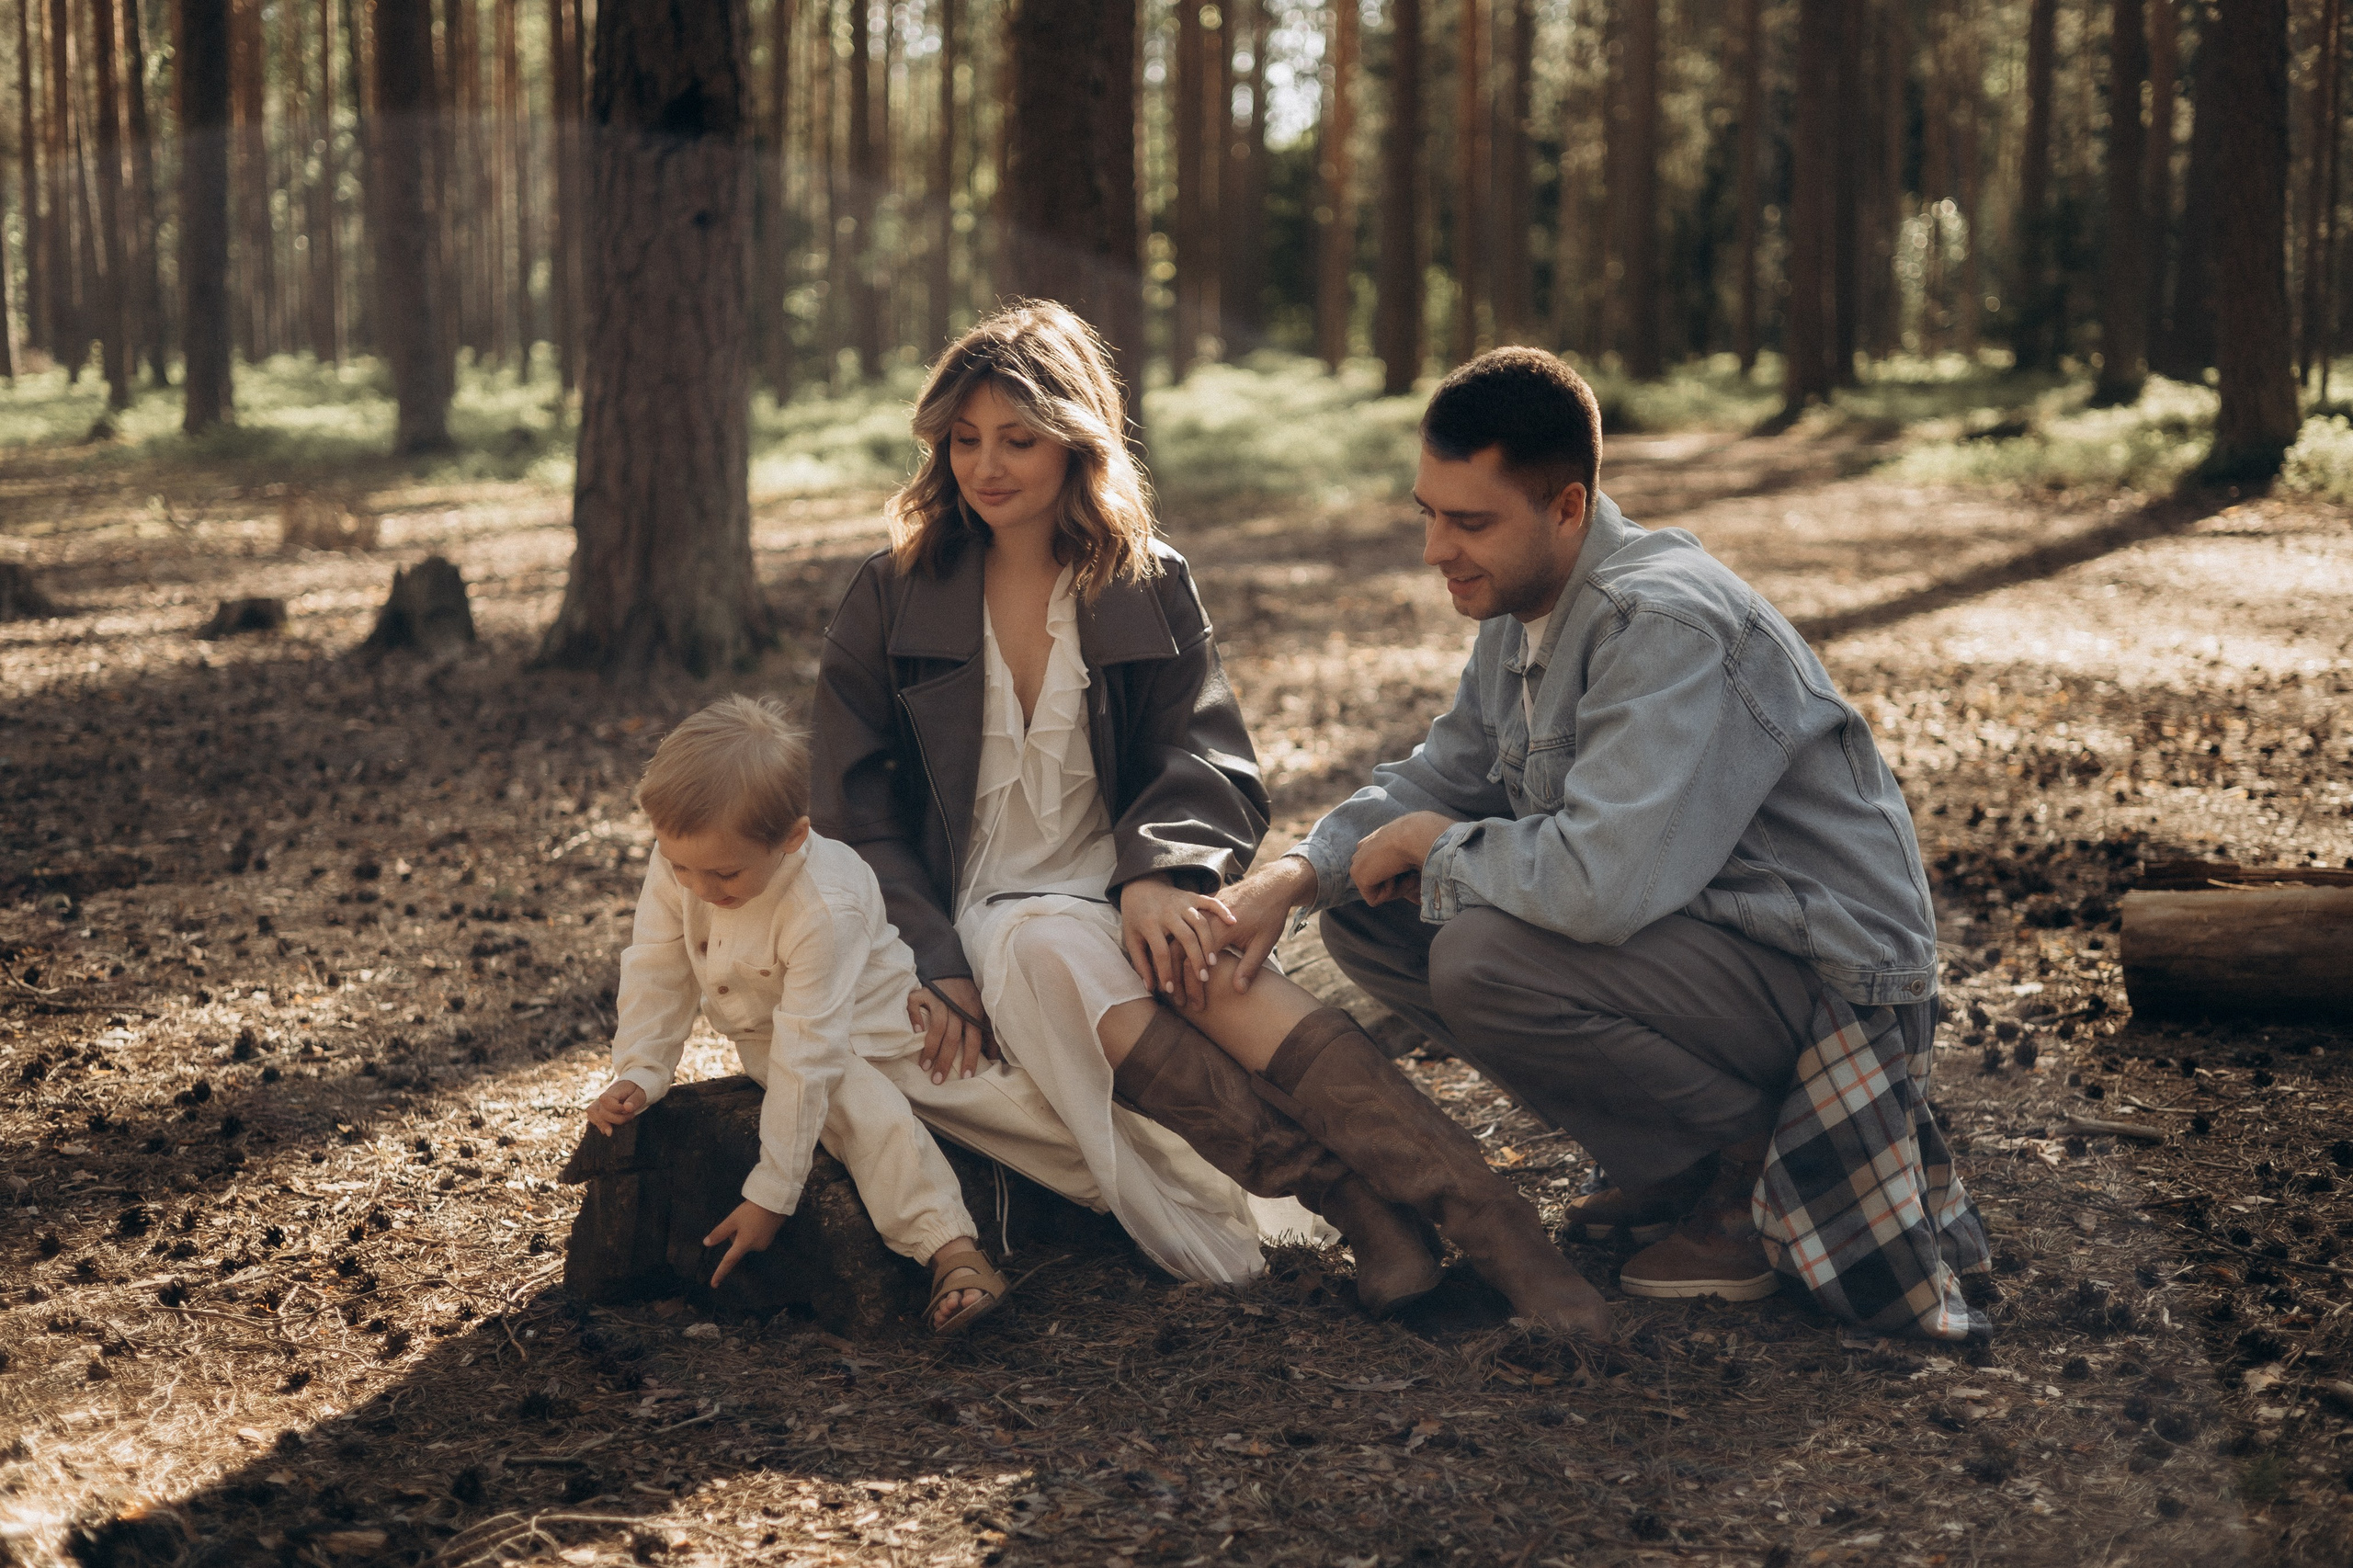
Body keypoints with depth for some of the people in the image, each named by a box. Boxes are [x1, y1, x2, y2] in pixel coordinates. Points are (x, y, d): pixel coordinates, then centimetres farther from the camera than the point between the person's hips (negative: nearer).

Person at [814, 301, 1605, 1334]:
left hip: (1122, 901, 0)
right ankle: (1357, 1204, -40)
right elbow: (857, 819, 4)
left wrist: (1162, 873, -24)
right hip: (971, 922, 0)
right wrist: (935, 966, -13)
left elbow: (1208, 765, 0)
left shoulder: (1148, 588, 10)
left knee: (1203, 962, -35)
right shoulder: (888, 603, 7)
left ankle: (1499, 1230, -47)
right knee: (1058, 955, -37)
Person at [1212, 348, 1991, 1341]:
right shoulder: (1523, 613, 5)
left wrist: (1438, 847, -17)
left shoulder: (1666, 626, -26)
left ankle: (1748, 1166, -7)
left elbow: (1600, 881, -37)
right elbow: (1439, 779, 17)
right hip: (1693, 927, 10)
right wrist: (1299, 875, -3)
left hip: (1822, 975, -10)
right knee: (1369, 918, 3)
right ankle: (1670, 1166, 8)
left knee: (1484, 960, -30)